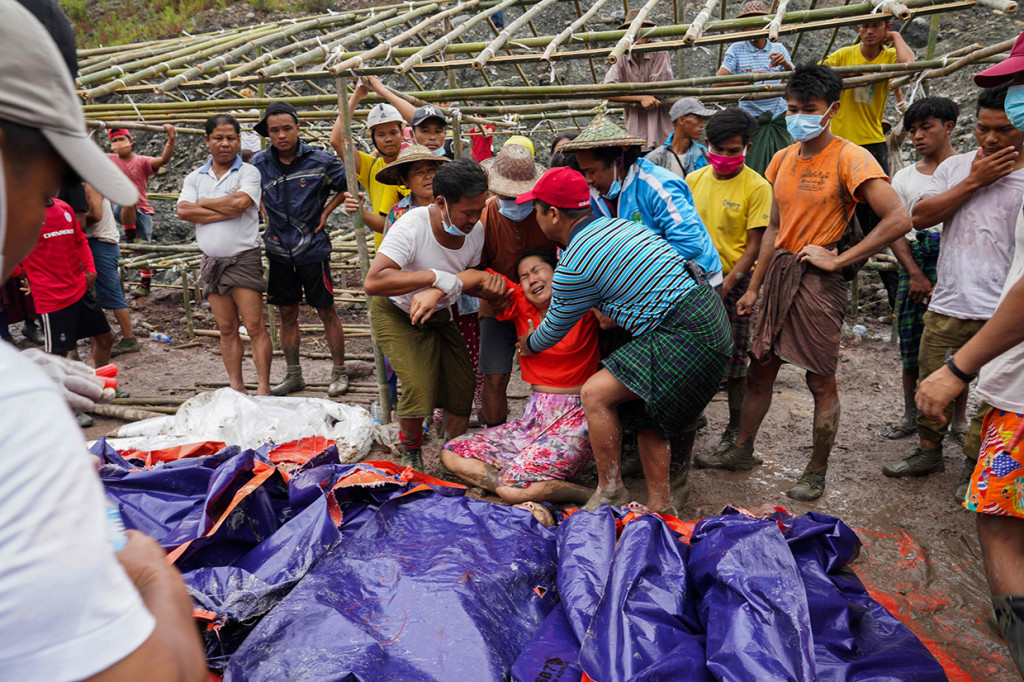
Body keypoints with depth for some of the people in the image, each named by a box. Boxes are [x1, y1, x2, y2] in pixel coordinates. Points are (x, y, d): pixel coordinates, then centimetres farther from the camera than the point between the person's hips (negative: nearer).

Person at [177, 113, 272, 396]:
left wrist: (202, 203, -3)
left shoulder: (248, 172, 1)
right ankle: (236, 387, 15)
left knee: (255, 326, -7)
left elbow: (240, 202, -18)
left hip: (244, 258, -4)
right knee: (227, 329, 9)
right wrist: (226, 211, -13)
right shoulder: (194, 178, 12)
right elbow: (183, 211, -4)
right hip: (212, 261, 5)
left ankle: (263, 387, -3)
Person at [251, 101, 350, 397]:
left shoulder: (319, 161, -9)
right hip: (279, 250, 4)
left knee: (326, 311, 2)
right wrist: (268, 218, 10)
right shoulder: (259, 163, 1)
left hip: (312, 248, -3)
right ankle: (293, 376, 23)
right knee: (287, 314, 11)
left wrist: (326, 212, -1)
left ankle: (339, 373, 15)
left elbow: (349, 184, 5)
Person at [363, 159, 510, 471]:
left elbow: (468, 279, 2)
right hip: (397, 315, -6)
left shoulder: (475, 230, -14)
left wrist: (487, 282, -24)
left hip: (438, 315, 6)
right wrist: (440, 278, -42)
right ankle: (410, 453, 12)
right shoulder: (412, 227, -33)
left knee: (463, 388, 2)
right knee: (420, 390, -20)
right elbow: (373, 282, -44)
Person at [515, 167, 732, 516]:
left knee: (595, 394, -10)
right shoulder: (614, 224, 14)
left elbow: (556, 328, 5)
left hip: (686, 336, -10)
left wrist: (529, 345, 25)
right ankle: (661, 505, 25)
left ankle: (609, 492, 4)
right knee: (647, 408, 17)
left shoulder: (573, 264, -12)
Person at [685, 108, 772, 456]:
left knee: (733, 362, 4)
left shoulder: (757, 187, -6)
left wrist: (726, 284, -18)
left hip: (733, 282, -4)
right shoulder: (694, 179, 7)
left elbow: (753, 245, -8)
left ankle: (736, 429, 20)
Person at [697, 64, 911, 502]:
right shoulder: (783, 159, 11)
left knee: (821, 382, 3)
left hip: (817, 281, -7)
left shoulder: (849, 158, -10)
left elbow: (899, 219, -19)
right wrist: (754, 287, 17)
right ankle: (742, 451, 28)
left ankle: (816, 473, 16)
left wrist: (838, 259, -17)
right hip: (779, 274, 7)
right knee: (760, 370, 13)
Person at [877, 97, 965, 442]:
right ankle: (911, 416, 18)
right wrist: (916, 274, -6)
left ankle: (959, 419, 12)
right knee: (911, 347, 5)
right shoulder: (905, 177, 13)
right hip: (915, 264, 3)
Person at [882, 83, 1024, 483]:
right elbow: (920, 217, -2)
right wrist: (974, 182, -7)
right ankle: (929, 451, 30)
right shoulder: (955, 167, 9)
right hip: (947, 304, 3)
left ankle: (974, 466, 20)